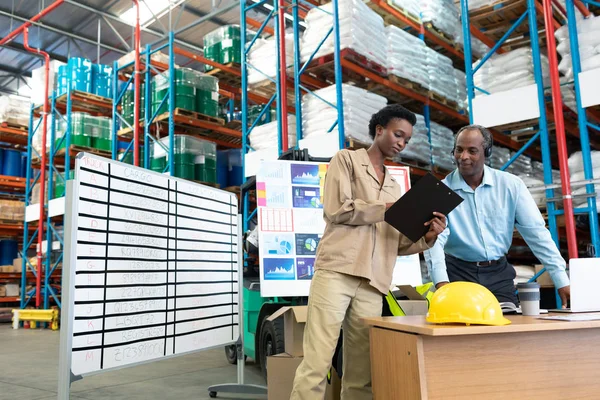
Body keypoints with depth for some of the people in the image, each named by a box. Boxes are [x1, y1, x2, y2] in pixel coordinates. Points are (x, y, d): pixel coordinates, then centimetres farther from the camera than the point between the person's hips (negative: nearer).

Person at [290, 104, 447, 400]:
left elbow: (396, 244, 20)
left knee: (362, 374, 4)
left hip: (372, 284, 6)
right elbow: (336, 208, -6)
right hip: (336, 271, -5)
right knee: (317, 362, -10)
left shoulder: (393, 186, 26)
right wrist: (387, 208, -2)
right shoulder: (346, 159, 10)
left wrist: (427, 236, 1)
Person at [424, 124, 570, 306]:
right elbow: (435, 239, -17)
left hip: (499, 274, 2)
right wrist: (441, 282, -32)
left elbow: (536, 232, 0)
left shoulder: (511, 185, -1)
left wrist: (562, 281, -4)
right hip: (459, 273, -2)